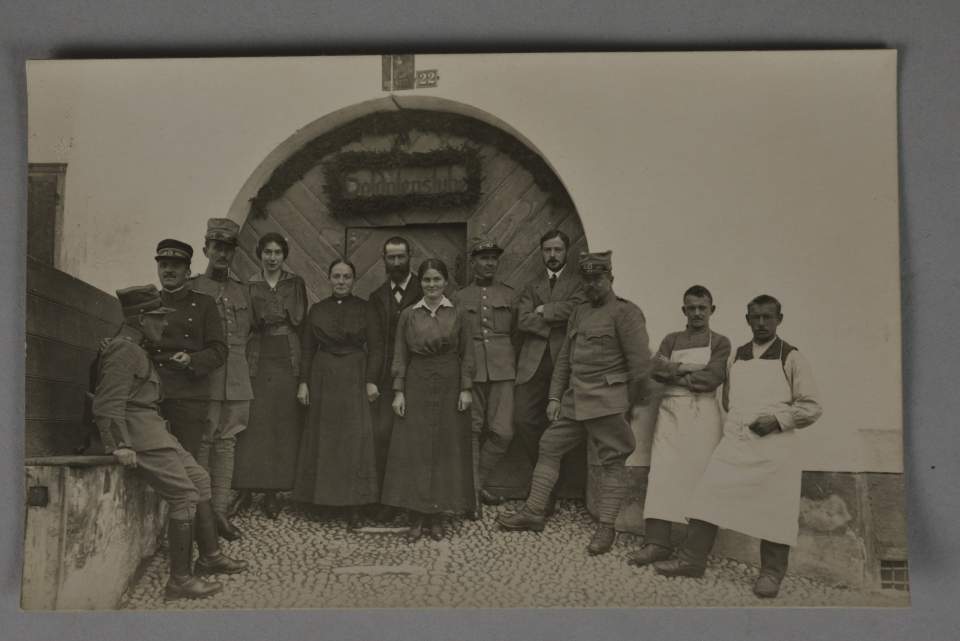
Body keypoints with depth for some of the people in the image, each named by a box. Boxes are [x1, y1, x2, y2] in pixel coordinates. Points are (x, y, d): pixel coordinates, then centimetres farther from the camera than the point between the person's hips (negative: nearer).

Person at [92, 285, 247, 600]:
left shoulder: (135, 350, 19)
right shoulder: (123, 351, -14)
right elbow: (108, 405, -21)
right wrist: (120, 446, -27)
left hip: (154, 430, 11)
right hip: (139, 434, -11)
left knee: (200, 479, 13)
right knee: (184, 495, -13)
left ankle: (210, 556, 21)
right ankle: (180, 579, -9)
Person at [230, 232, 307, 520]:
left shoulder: (295, 284, 11)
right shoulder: (248, 286, 9)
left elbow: (300, 320, 4)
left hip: (288, 361, 1)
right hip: (257, 361, -1)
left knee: (283, 426, 0)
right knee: (252, 424, -5)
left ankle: (272, 491, 6)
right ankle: (245, 490, 1)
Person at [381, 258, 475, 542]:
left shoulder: (458, 315, 3)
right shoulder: (408, 315, 4)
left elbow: (467, 355, 3)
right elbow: (400, 356, 4)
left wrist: (466, 389, -5)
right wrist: (398, 392, -3)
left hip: (449, 388, 0)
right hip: (416, 387, 0)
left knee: (446, 449, 3)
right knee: (413, 449, -1)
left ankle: (437, 517, 13)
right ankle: (416, 517, 8)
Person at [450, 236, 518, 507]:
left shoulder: (509, 295, 10)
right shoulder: (459, 298, 9)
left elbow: (516, 334, 14)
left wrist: (510, 362, 8)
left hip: (502, 371, 1)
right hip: (470, 370, -1)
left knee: (502, 432, -5)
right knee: (470, 432, 1)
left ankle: (477, 483, 13)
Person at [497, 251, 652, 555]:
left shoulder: (626, 313, -9)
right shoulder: (579, 313, 16)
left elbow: (640, 362, -12)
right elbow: (564, 358, 17)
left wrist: (634, 405, -8)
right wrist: (555, 397, 11)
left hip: (607, 401, -8)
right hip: (574, 399, 8)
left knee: (612, 462, -1)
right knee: (549, 447, 8)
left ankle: (605, 528, 6)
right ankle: (533, 513, 16)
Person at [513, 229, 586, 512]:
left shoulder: (579, 282, 10)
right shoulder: (532, 285, 18)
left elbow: (577, 308, -12)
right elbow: (523, 321, 2)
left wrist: (544, 311, -3)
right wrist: (558, 319, -7)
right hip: (533, 363, 3)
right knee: (524, 420, -8)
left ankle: (549, 491, 12)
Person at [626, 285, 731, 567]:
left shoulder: (720, 343, 10)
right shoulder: (671, 339, 19)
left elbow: (713, 378, -7)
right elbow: (656, 369, 2)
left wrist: (674, 372, -4)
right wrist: (690, 369, -9)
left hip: (702, 413, -2)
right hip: (670, 410, 2)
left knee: (698, 475, -7)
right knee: (662, 472, -9)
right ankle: (657, 542, -14)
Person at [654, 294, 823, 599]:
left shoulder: (791, 357, 2)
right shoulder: (736, 356, 15)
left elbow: (811, 407, 0)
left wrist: (778, 419, -12)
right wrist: (734, 421, 10)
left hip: (773, 447, -4)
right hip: (734, 442, 4)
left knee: (773, 510, -1)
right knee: (710, 496, -3)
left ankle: (771, 573, 13)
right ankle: (692, 559, 4)